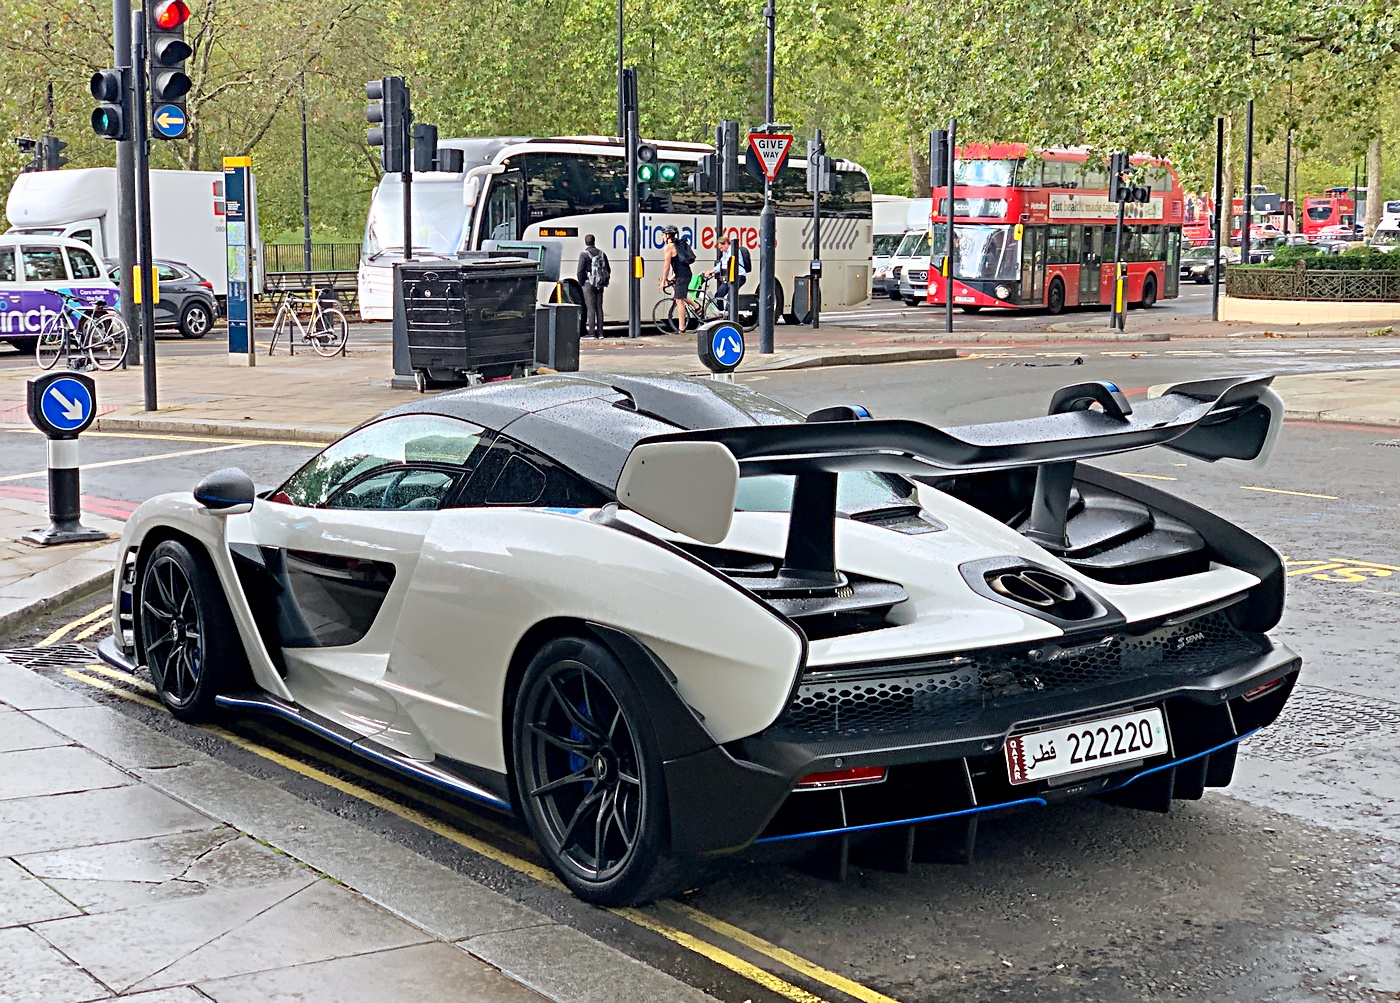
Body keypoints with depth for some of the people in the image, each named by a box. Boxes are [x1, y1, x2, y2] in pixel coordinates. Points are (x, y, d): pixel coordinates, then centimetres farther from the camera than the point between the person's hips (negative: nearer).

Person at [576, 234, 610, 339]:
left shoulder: (584, 255, -9)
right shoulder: (601, 254, 10)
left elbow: (580, 271, -14)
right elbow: (608, 270, 13)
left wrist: (581, 283, -3)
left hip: (589, 284, -5)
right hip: (600, 286, 5)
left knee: (590, 308, -5)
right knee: (599, 308, 9)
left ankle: (591, 333, -7)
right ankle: (600, 332, 10)